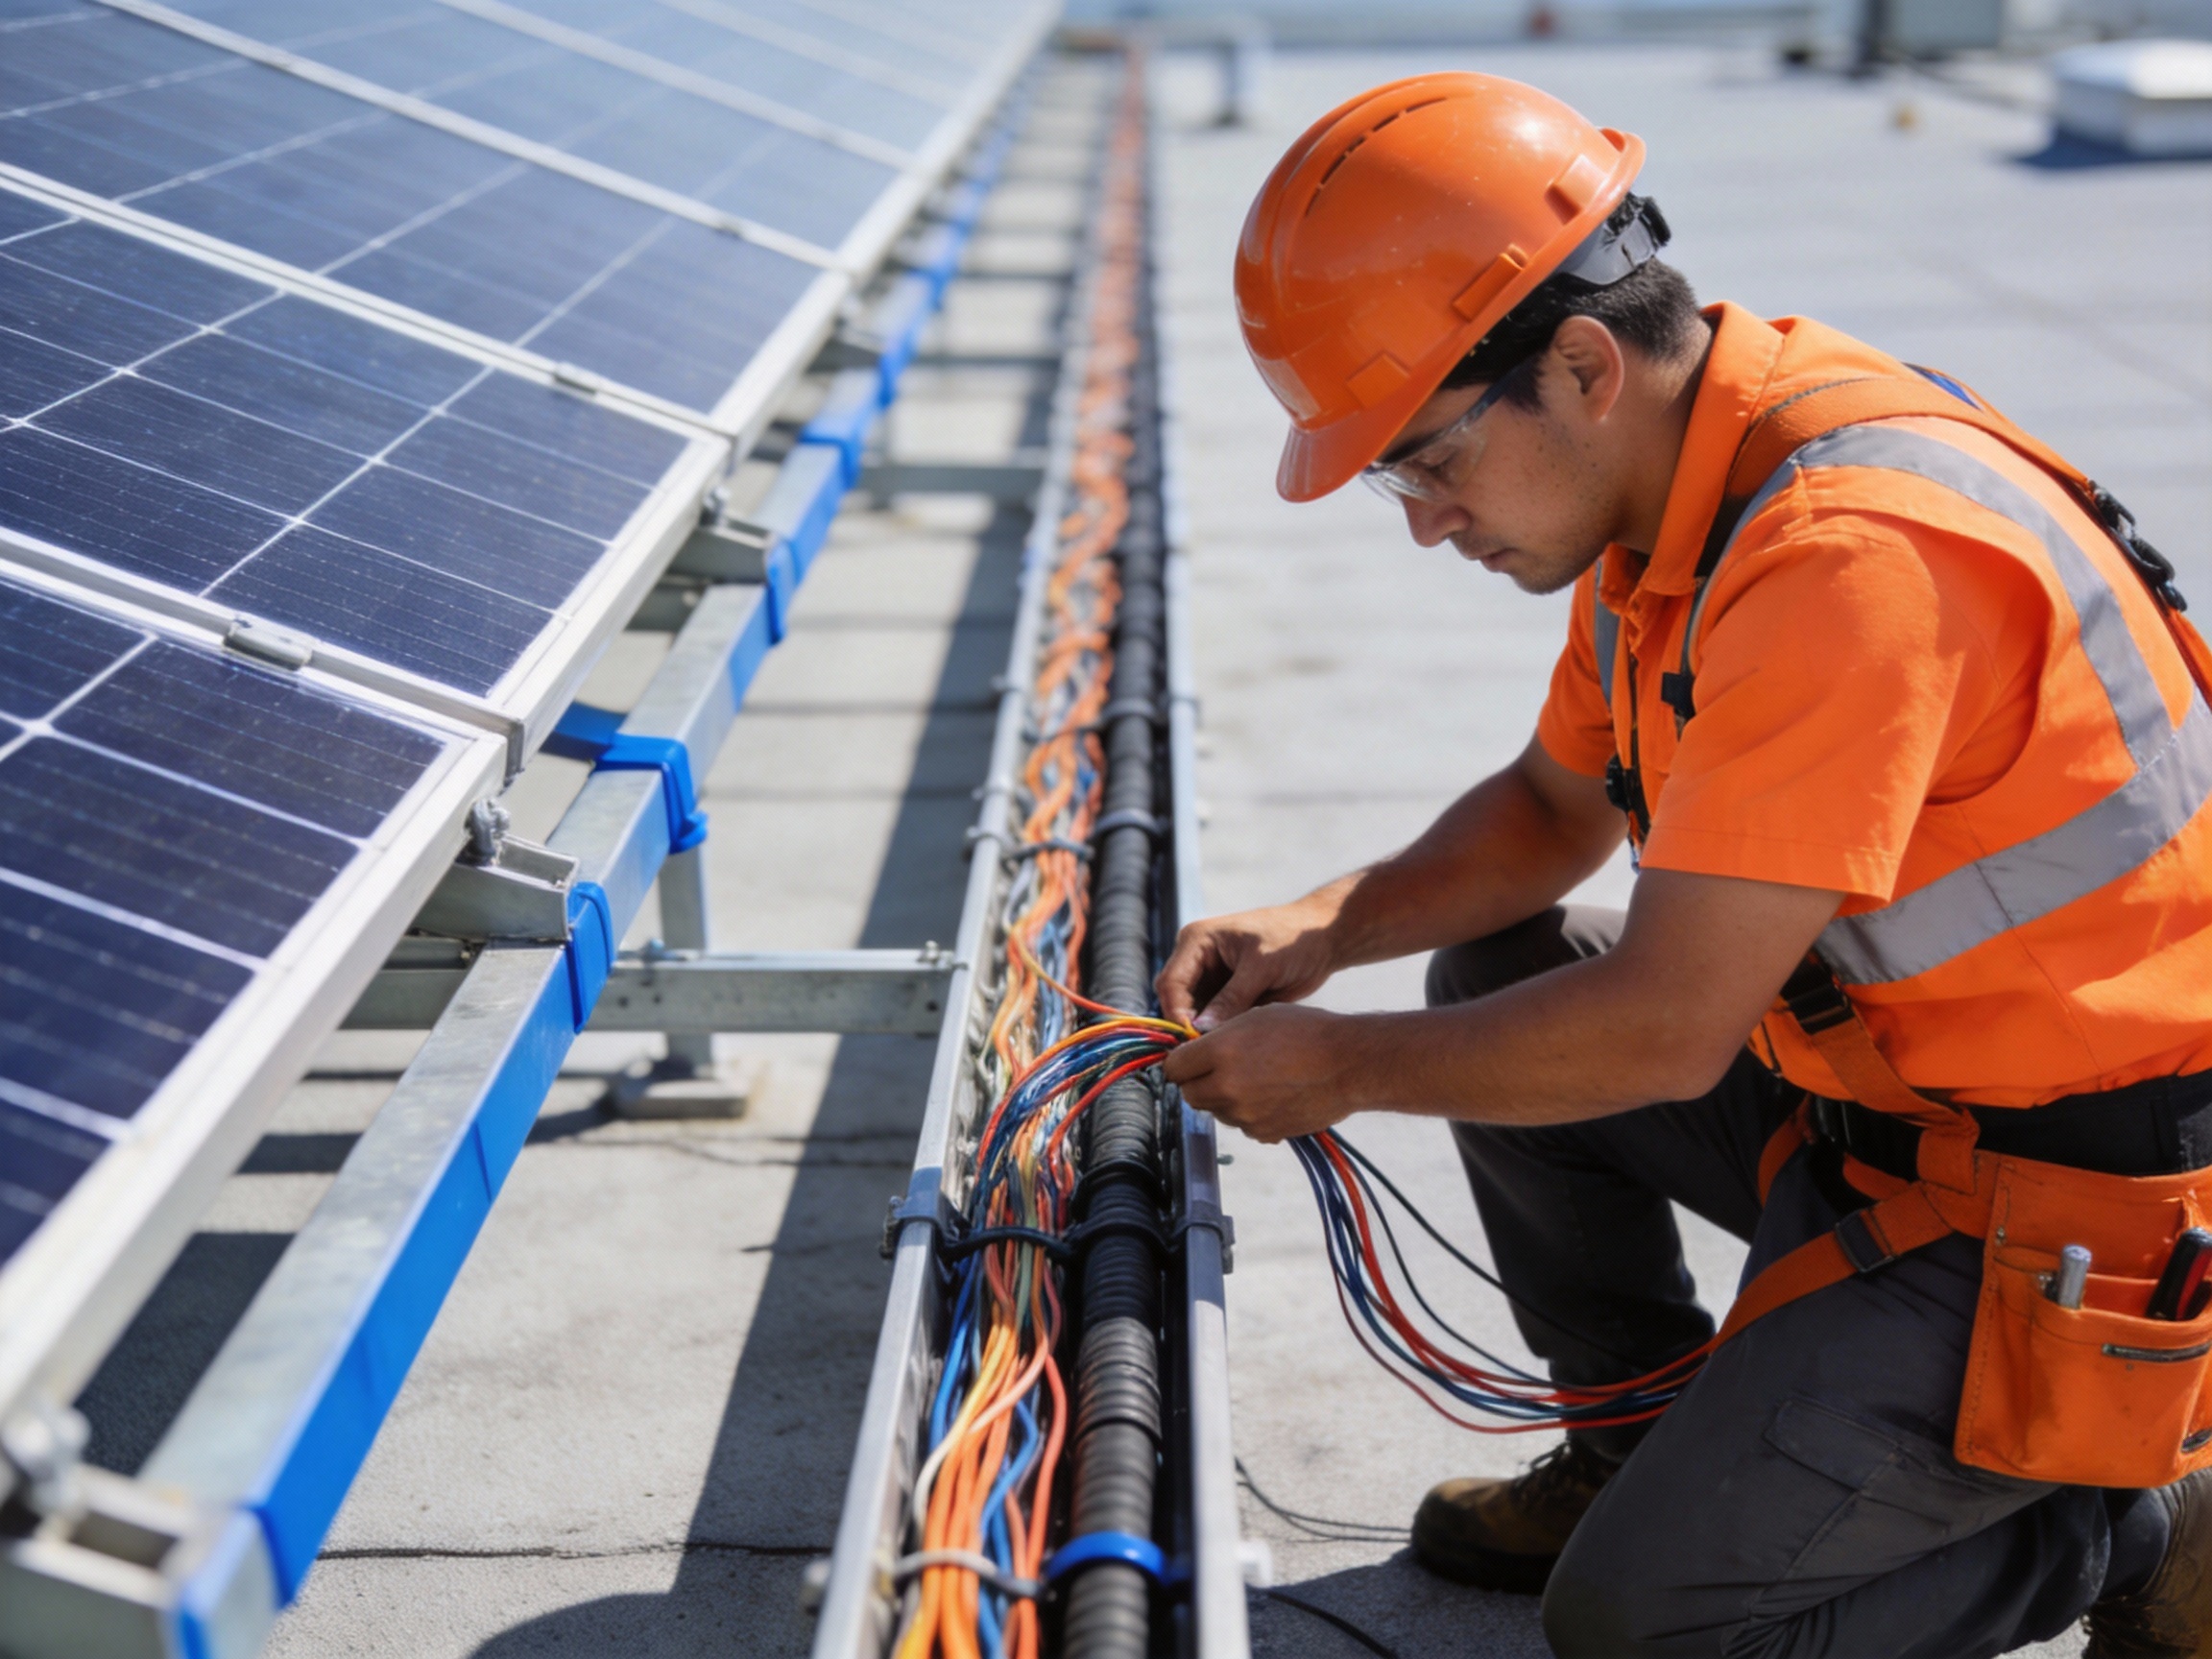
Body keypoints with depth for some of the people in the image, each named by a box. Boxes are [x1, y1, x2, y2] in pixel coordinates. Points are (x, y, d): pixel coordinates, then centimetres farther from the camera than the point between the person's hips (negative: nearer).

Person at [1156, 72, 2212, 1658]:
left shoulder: (1853, 554, -31)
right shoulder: (1673, 479, 0)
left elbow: (1664, 1033, -28)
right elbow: (1557, 809, 15)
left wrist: (1340, 1067, -14)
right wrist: (1325, 927, 0)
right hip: (1886, 1094, 9)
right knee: (1497, 976, 12)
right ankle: (1652, 1455, 23)